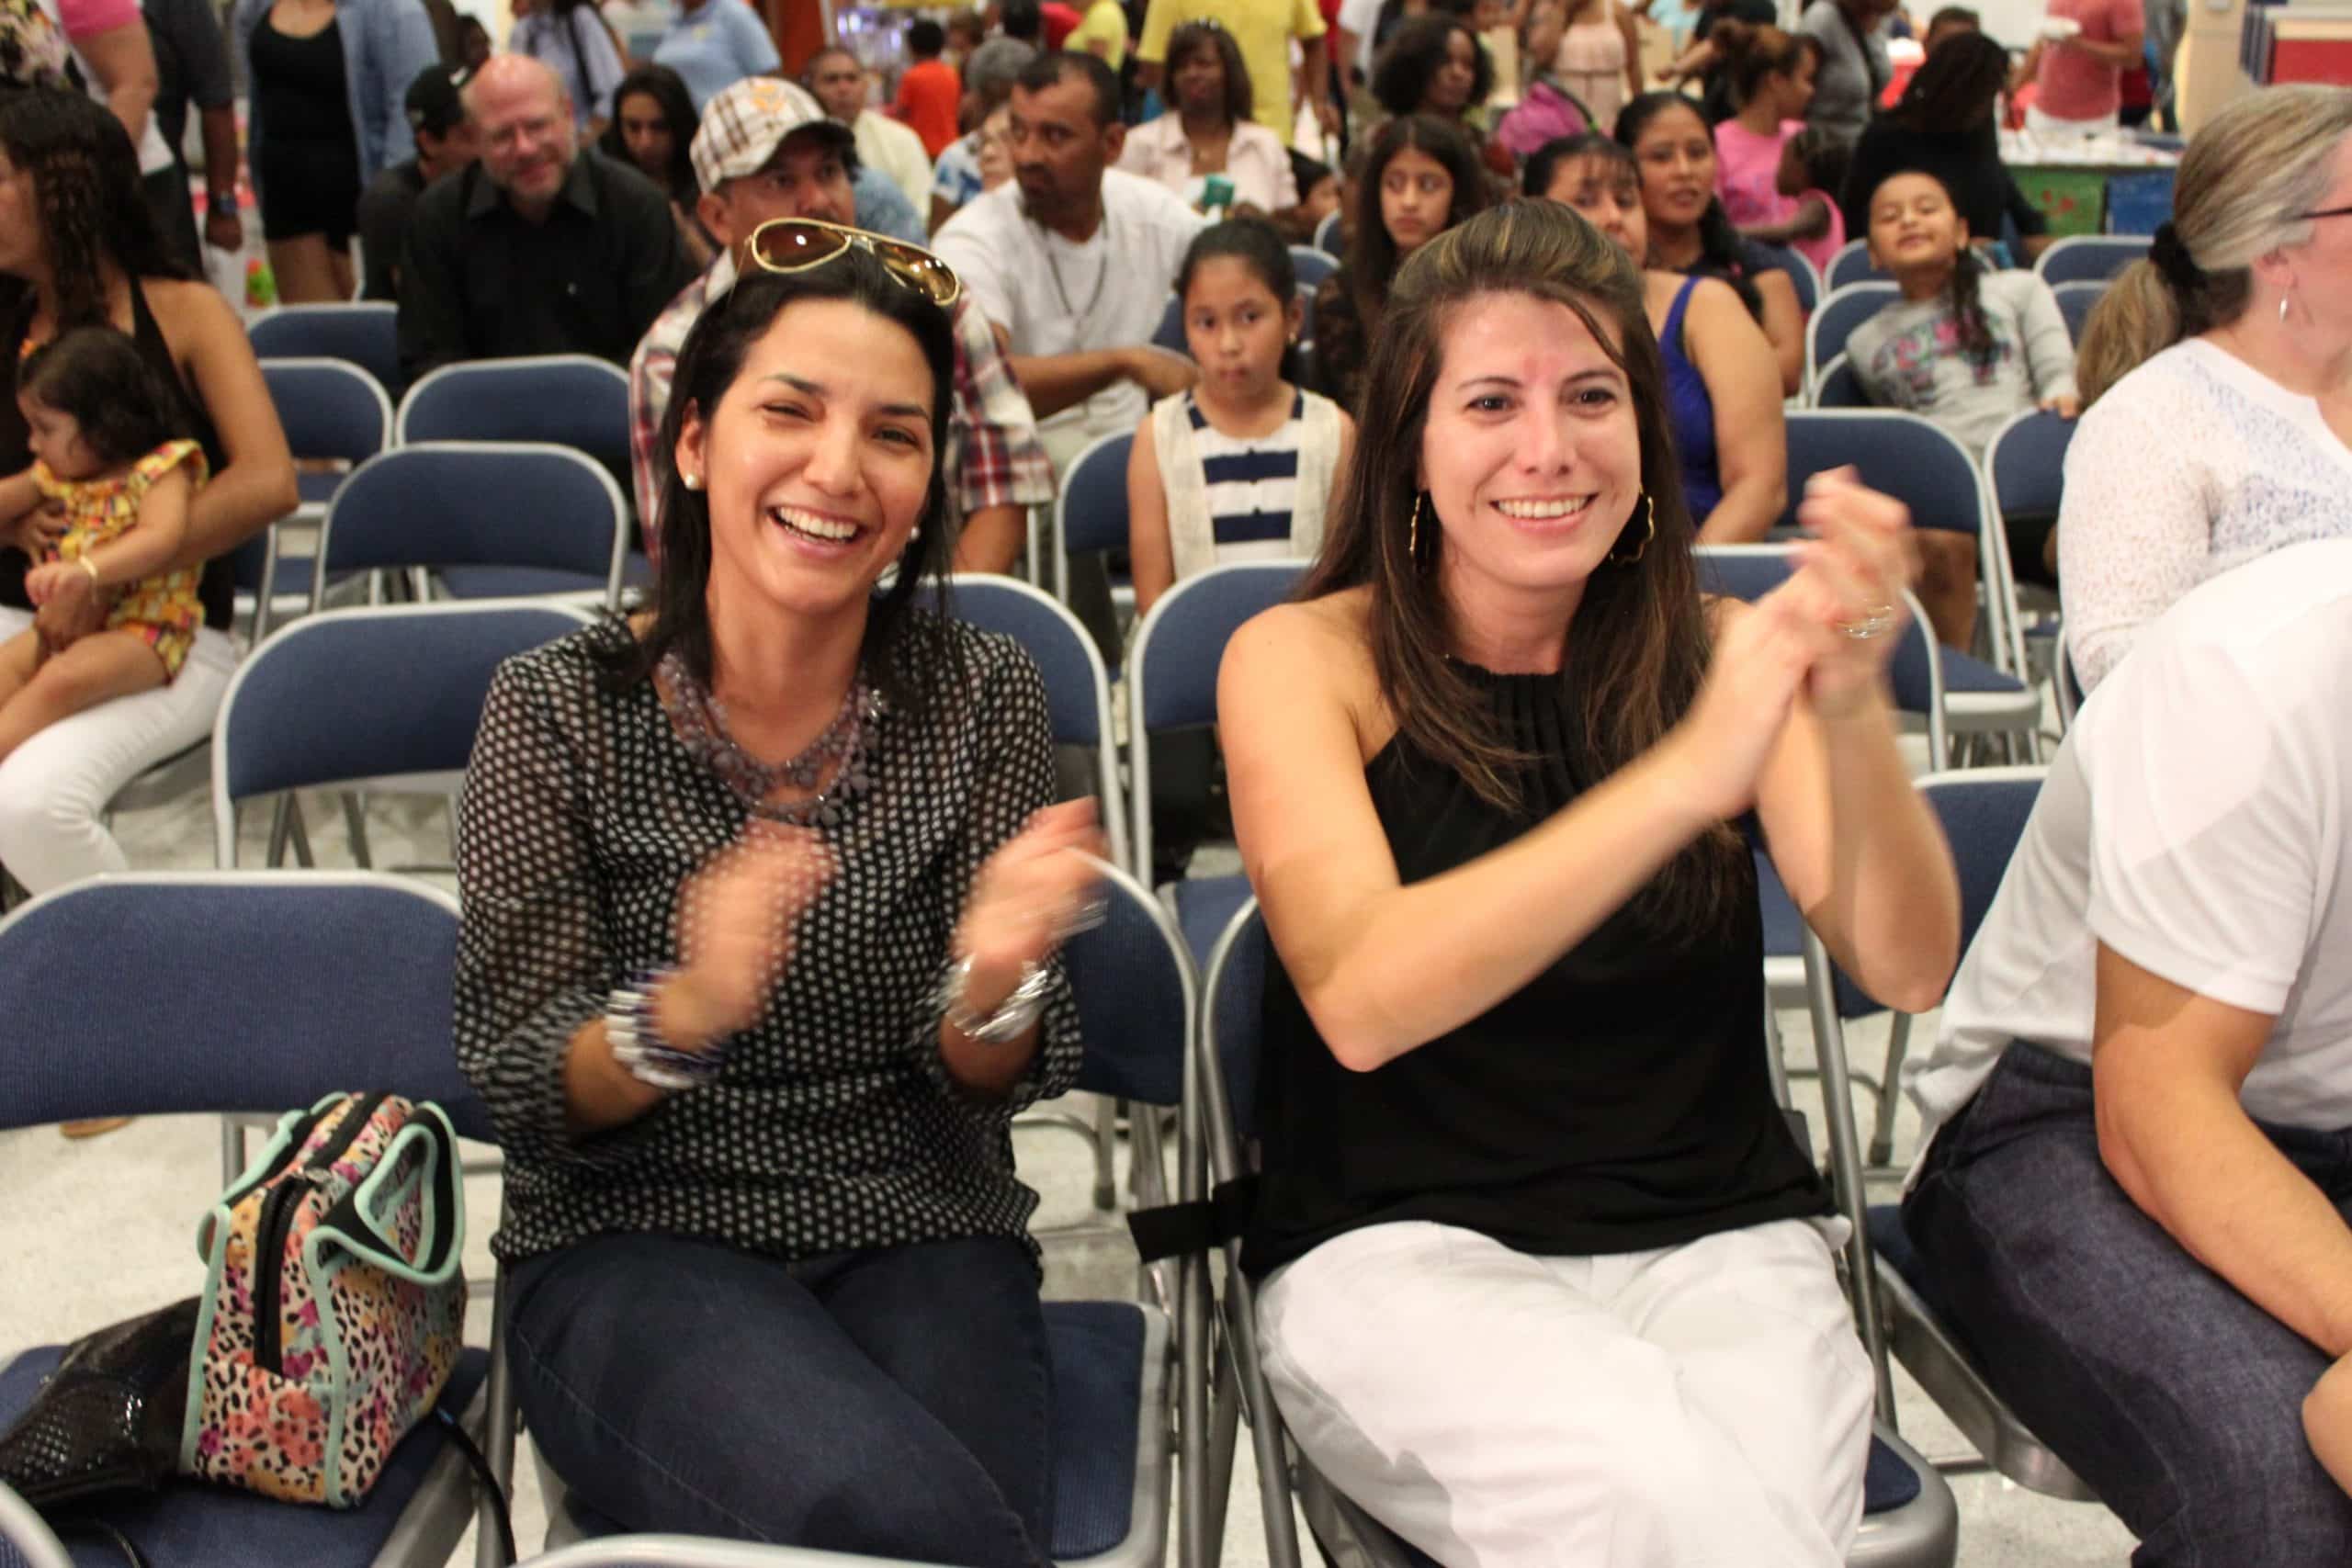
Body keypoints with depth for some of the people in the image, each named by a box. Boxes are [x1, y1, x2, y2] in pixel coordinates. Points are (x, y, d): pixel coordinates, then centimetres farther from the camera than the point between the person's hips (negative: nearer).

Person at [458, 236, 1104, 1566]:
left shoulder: (981, 695, -1)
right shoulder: (562, 706, -4)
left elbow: (986, 1090, -2)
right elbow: (521, 1097, -6)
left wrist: (989, 984, -26)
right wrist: (686, 1010, -27)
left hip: (921, 1240, 2)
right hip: (636, 1245, -1)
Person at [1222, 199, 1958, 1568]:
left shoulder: (1715, 650, 5)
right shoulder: (1304, 659, -3)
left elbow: (1907, 970, -6)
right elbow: (1359, 1001, -20)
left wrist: (1854, 715, -26)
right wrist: (1685, 778, -30)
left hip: (1720, 1239, 3)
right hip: (1397, 1246, -2)